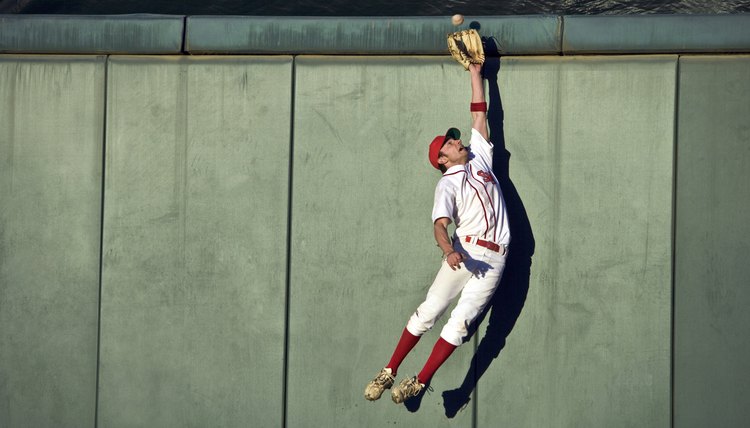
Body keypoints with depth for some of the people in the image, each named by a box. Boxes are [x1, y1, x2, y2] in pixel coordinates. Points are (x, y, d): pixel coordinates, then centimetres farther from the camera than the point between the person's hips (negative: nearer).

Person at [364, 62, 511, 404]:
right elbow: (440, 224, -14)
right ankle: (389, 372, 0)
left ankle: (420, 383, -6)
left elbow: (479, 113, 19)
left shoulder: (479, 156, 17)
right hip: (465, 251, -3)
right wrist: (448, 251, -33)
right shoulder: (448, 183, 1)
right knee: (429, 310, -6)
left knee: (461, 321, -5)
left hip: (494, 258, 3)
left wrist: (475, 73, 18)